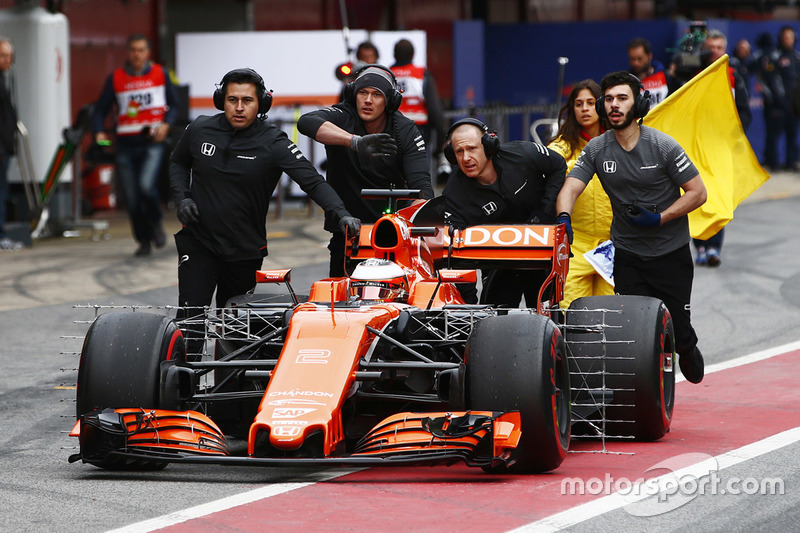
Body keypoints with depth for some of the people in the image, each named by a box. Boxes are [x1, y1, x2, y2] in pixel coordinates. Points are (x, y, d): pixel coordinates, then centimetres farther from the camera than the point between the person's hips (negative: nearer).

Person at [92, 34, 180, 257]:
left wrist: (166, 124, -6)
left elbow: (174, 104, 14)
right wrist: (99, 132, -8)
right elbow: (101, 109, 10)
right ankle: (144, 241, 19)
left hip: (152, 141, -2)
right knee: (131, 197, 1)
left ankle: (155, 222, 6)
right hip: (126, 144, 2)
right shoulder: (116, 78, 8)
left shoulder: (160, 74, 7)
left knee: (146, 185, -23)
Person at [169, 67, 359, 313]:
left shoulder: (273, 143, -11)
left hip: (245, 253, 0)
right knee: (190, 316, -12)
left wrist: (340, 213, -34)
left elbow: (312, 180, -19)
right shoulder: (199, 130, -2)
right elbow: (178, 163, 18)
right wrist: (182, 198, -1)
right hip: (198, 242, 0)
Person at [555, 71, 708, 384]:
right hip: (627, 255, 2)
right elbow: (570, 187, -8)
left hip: (670, 252, -2)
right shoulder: (596, 149, -2)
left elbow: (698, 193, -7)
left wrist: (659, 218, -18)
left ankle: (687, 352, 37)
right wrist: (563, 217, -30)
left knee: (678, 332, 2)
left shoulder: (662, 146, -10)